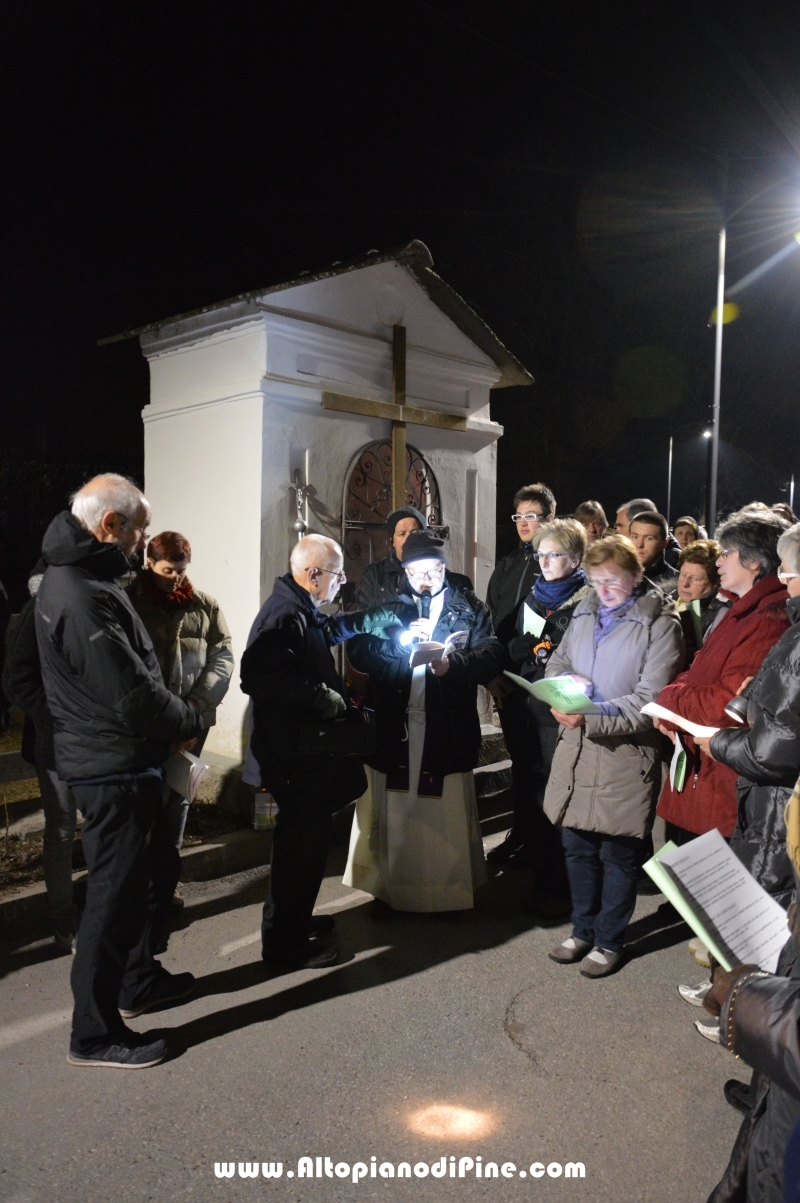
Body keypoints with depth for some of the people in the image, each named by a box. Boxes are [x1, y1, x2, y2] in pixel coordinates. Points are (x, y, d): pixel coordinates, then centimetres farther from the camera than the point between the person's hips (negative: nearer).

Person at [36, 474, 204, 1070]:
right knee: (115, 893, 2)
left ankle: (139, 981, 42)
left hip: (126, 764, 11)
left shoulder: (86, 579, 10)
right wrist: (190, 722, -10)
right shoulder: (80, 597, -25)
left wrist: (176, 719, 3)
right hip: (114, 770, -11)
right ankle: (95, 1033, 17)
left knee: (140, 875, 23)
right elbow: (133, 695, -27)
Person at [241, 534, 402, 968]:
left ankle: (293, 920, 37)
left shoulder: (302, 611, 12)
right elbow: (259, 676, -33)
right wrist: (321, 696, -25)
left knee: (305, 838, 21)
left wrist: (390, 615, 26)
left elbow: (336, 626, 31)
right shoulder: (284, 616, -21)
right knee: (305, 842, -2)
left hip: (305, 749, 11)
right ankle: (285, 945, 12)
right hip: (292, 753, -11)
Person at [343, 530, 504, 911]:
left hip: (448, 727, -1)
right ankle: (392, 889, 23)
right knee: (393, 811, 9)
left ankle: (451, 891, 21)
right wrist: (401, 640, -18)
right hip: (393, 724, 2)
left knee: (447, 813, 6)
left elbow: (491, 655, -8)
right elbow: (360, 653, -2)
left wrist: (452, 663, -26)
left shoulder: (470, 607, 4)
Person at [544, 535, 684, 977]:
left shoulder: (660, 624, -10)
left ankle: (609, 941, 27)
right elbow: (557, 663, 17)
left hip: (625, 753, -5)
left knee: (618, 853, 9)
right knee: (577, 845, 16)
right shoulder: (585, 612, 9)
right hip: (576, 747, 6)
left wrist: (591, 716, -27)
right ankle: (583, 930, 35)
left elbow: (649, 700, -17)